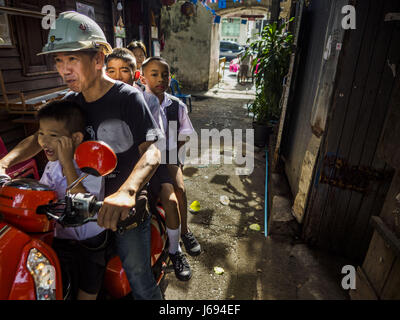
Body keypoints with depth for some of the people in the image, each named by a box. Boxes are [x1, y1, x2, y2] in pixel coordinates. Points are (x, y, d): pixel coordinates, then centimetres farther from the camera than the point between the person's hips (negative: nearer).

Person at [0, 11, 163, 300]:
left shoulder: (128, 97, -16)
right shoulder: (72, 101, 4)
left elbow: (152, 151, -27)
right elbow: (39, 137, 8)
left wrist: (126, 192, -44)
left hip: (126, 209, -5)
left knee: (139, 280, 3)